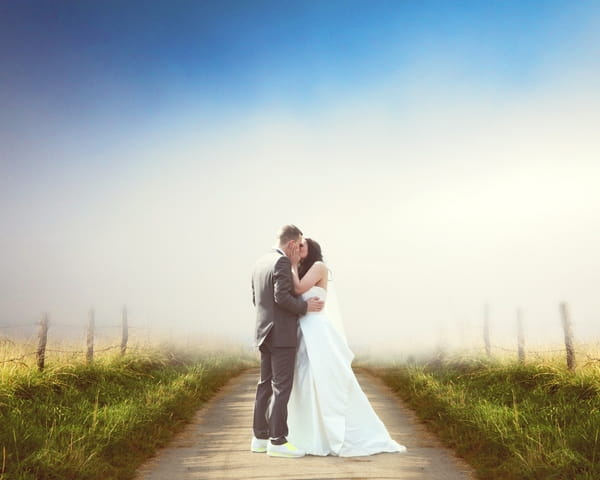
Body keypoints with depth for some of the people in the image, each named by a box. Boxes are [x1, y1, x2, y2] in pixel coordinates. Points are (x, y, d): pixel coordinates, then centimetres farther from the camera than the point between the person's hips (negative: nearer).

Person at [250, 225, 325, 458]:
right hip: (281, 335, -9)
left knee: (266, 385, 12)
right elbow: (282, 297, -22)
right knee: (281, 387, -6)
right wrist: (305, 306, -9)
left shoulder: (261, 262, 15)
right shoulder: (281, 262, -13)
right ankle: (278, 441, -4)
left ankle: (260, 438, 17)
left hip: (266, 334, 9)